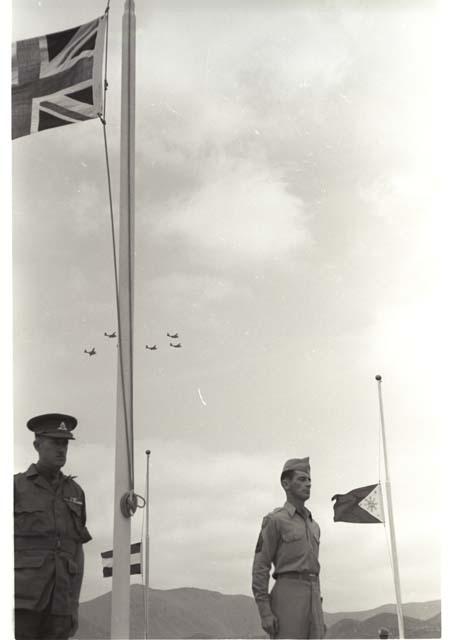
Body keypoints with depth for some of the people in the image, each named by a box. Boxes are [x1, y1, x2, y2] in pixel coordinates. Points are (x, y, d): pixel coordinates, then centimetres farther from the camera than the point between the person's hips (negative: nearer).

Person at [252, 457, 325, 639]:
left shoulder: (312, 527, 23)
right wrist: (265, 613, -15)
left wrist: (319, 616, 18)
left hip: (309, 600, 7)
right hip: (287, 598, -7)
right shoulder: (274, 520, 0)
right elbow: (260, 568, -5)